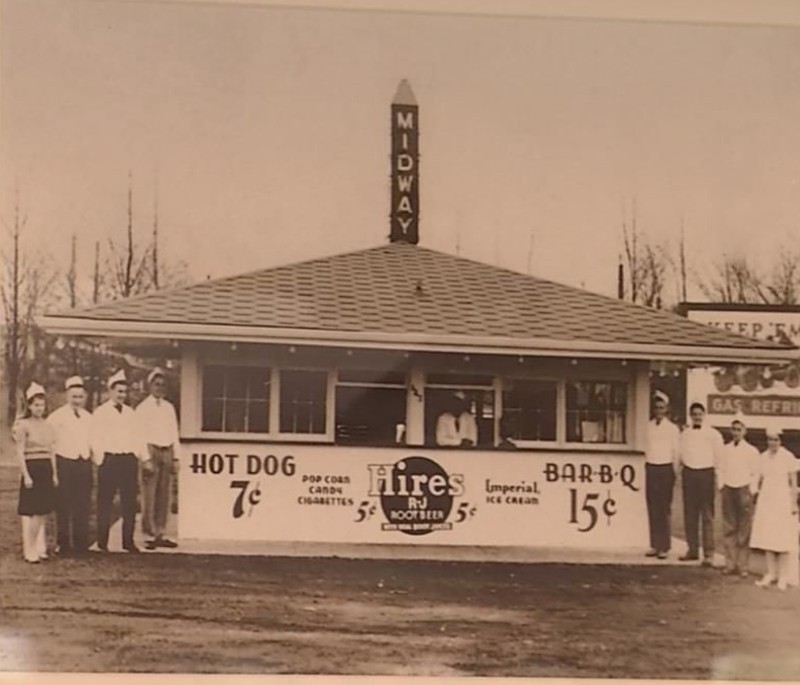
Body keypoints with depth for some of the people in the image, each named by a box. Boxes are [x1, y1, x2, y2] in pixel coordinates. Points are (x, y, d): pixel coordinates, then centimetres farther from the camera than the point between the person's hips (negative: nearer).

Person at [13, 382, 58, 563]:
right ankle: (29, 550, 1)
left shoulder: (48, 426, 13)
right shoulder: (23, 425, -5)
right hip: (32, 469, -6)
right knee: (30, 512, -6)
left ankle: (39, 548, 15)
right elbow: (20, 453, -8)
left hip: (47, 470, 6)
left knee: (43, 511, 7)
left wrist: (54, 474, 11)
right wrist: (26, 475, -14)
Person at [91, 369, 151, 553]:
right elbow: (96, 439, -4)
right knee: (105, 503, 2)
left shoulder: (130, 412, 16)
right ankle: (102, 542, 10)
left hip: (129, 460, 5)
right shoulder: (100, 413, 1)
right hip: (109, 460, -5)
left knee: (129, 502, 6)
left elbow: (137, 437, 17)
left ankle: (128, 541, 13)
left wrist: (144, 458, 11)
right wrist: (101, 461, -12)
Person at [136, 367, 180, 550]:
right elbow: (140, 434, -5)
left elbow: (174, 433, 14)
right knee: (150, 495, -6)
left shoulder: (169, 407, 14)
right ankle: (150, 534, 0)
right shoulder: (143, 408, -1)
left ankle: (160, 534, 12)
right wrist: (146, 457, -13)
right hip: (151, 451, -5)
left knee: (164, 495, 6)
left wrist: (176, 457, 6)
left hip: (167, 452, 5)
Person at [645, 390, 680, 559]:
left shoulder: (672, 428, -1)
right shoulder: (648, 426, 6)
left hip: (665, 469, -3)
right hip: (650, 468, 3)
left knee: (664, 509, -1)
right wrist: (647, 468, 5)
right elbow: (646, 447, 9)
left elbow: (676, 452, 1)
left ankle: (664, 547, 4)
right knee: (652, 508, 5)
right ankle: (654, 545, 10)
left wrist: (674, 472, -1)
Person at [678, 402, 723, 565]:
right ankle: (692, 549, 17)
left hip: (706, 473, -4)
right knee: (690, 514, 8)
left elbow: (719, 459, 1)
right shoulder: (685, 434, 12)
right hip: (689, 473, 4)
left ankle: (709, 553, -2)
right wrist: (682, 473, 5)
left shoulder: (713, 434, 0)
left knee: (707, 515, -4)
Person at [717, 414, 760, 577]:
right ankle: (730, 564, 11)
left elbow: (755, 474, 0)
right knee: (729, 528, 4)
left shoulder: (751, 451, 0)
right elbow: (721, 470, 12)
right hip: (728, 489, 3)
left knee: (744, 530, -2)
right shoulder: (725, 450, 8)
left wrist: (751, 491, -7)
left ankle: (743, 566, 4)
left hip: (744, 490, -3)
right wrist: (721, 487, 2)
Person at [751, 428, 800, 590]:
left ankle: (783, 576, 6)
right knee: (767, 538, 4)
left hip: (782, 501, -4)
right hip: (766, 500, 4)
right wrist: (755, 500, 13)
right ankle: (771, 574, 12)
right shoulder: (763, 457, 7)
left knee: (782, 539, -1)